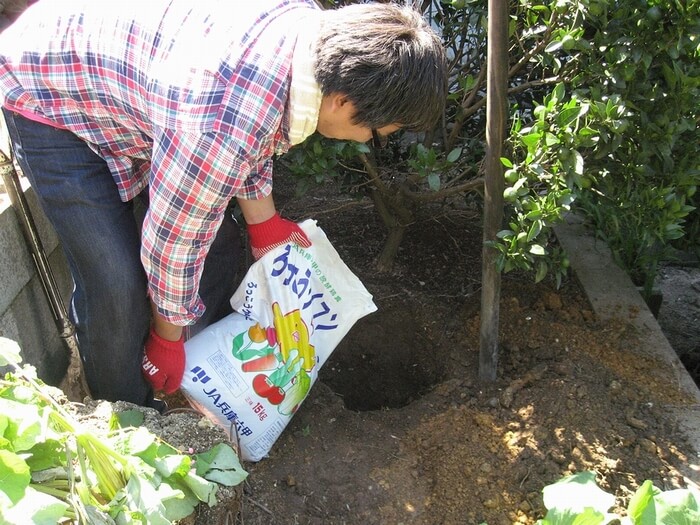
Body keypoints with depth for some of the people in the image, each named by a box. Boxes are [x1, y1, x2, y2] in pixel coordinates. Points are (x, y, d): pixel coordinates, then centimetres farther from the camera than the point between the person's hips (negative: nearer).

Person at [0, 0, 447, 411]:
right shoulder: (222, 125, -42)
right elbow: (172, 242, -26)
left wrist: (264, 222, 9)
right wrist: (167, 338, -7)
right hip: (48, 96, -7)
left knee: (220, 239, 7)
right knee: (119, 286, -13)